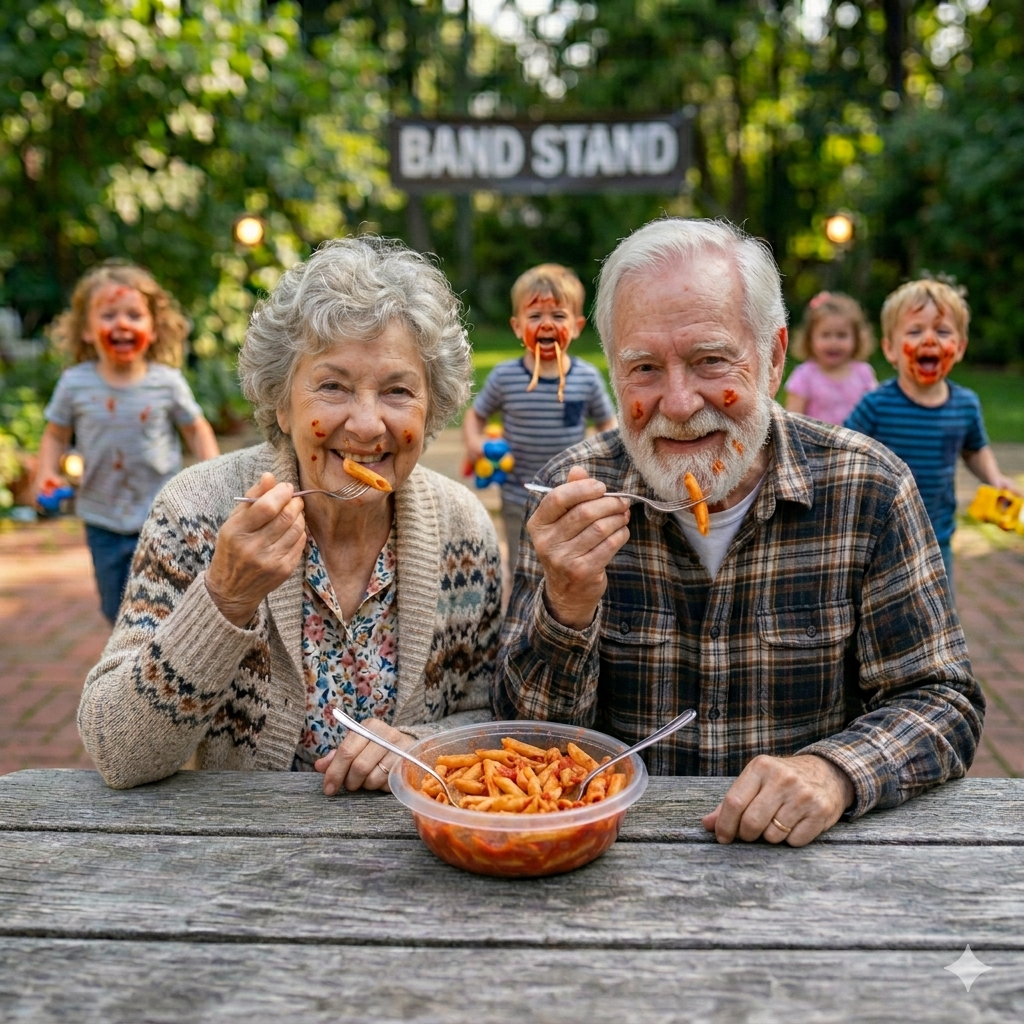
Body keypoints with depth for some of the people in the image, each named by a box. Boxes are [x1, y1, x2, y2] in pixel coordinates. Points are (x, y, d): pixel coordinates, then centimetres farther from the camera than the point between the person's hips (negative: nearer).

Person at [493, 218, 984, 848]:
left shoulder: (869, 488, -7)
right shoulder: (579, 491, -7)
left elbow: (944, 702, -3)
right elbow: (528, 743, -7)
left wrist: (836, 772, -22)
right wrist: (568, 608, -25)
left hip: (807, 856, 2)